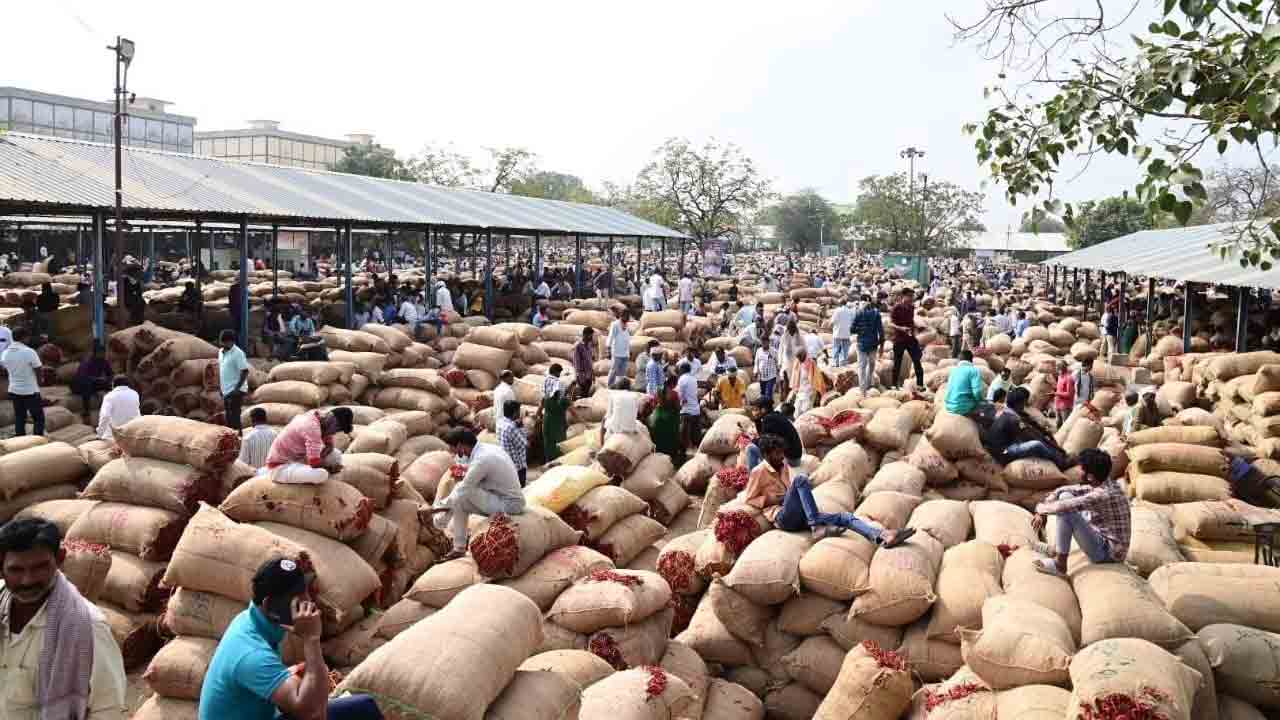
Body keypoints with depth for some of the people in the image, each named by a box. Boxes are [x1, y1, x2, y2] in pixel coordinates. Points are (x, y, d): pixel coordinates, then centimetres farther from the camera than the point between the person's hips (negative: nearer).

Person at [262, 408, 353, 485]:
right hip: (280, 466, -9)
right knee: (321, 475, -33)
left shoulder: (321, 415, -1)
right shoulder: (312, 427, -29)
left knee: (336, 454, 3)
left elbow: (329, 446, 12)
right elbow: (315, 463, -28)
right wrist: (331, 467, -10)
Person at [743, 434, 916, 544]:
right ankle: (817, 528, -36)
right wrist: (771, 499, -9)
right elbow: (748, 499, 1)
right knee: (800, 479, -30)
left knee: (844, 517, -14)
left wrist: (805, 489, 9)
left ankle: (883, 536, -37)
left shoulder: (784, 467, 22)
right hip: (783, 517, -7)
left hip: (800, 517, 7)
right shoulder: (758, 472, 0)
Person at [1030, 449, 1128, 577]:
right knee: (1065, 496, 11)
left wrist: (1041, 507, -10)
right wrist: (1042, 513, -3)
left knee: (1066, 511, -22)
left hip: (1109, 553, -9)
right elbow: (1064, 490, 7)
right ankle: (1056, 548, 20)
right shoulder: (1101, 485, -1)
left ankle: (1060, 565, -10)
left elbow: (1062, 507, -31)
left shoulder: (1103, 495, -29)